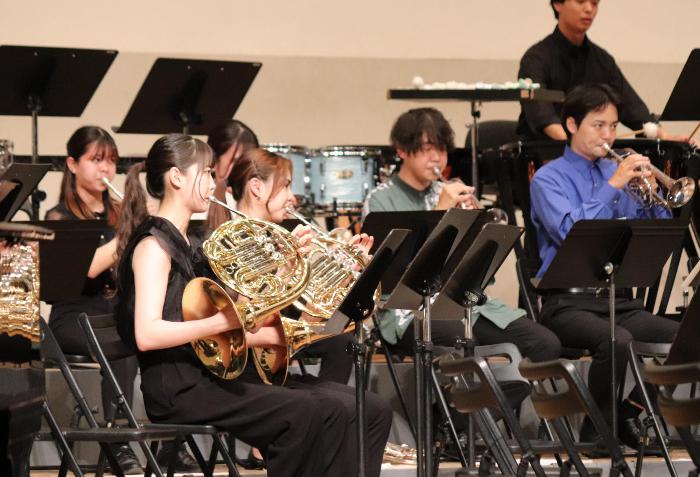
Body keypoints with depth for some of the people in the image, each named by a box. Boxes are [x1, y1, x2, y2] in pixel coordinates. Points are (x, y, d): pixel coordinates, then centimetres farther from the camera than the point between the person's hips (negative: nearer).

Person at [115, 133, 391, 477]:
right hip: (177, 390, -9)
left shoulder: (184, 244, 20)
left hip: (208, 377, 9)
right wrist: (224, 322, -23)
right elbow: (147, 334, -22)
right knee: (305, 413, -26)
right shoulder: (154, 244, -8)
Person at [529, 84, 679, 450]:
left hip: (618, 298, 5)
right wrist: (613, 185, -16)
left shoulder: (618, 173, 16)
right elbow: (571, 234, -17)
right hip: (569, 301, -5)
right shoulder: (549, 179, 1)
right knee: (617, 340, -36)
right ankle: (595, 430, -14)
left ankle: (629, 412, 1)